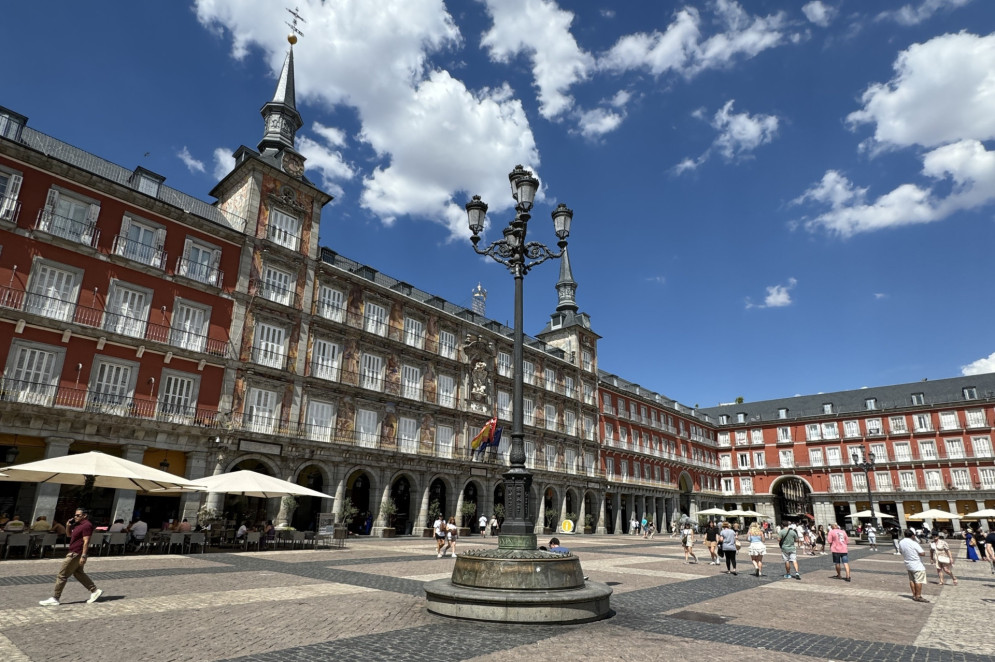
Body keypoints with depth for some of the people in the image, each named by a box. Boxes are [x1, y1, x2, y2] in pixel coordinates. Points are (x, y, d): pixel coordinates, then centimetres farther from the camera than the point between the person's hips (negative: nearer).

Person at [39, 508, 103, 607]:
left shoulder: (87, 525, -18)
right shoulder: (78, 525, 15)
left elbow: (86, 541, -22)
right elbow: (69, 535, 26)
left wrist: (83, 556, -26)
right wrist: (68, 527, 7)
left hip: (76, 554, -10)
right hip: (74, 553, 10)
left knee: (62, 575, -2)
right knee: (78, 573, 15)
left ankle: (54, 599, 6)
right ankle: (95, 591, 18)